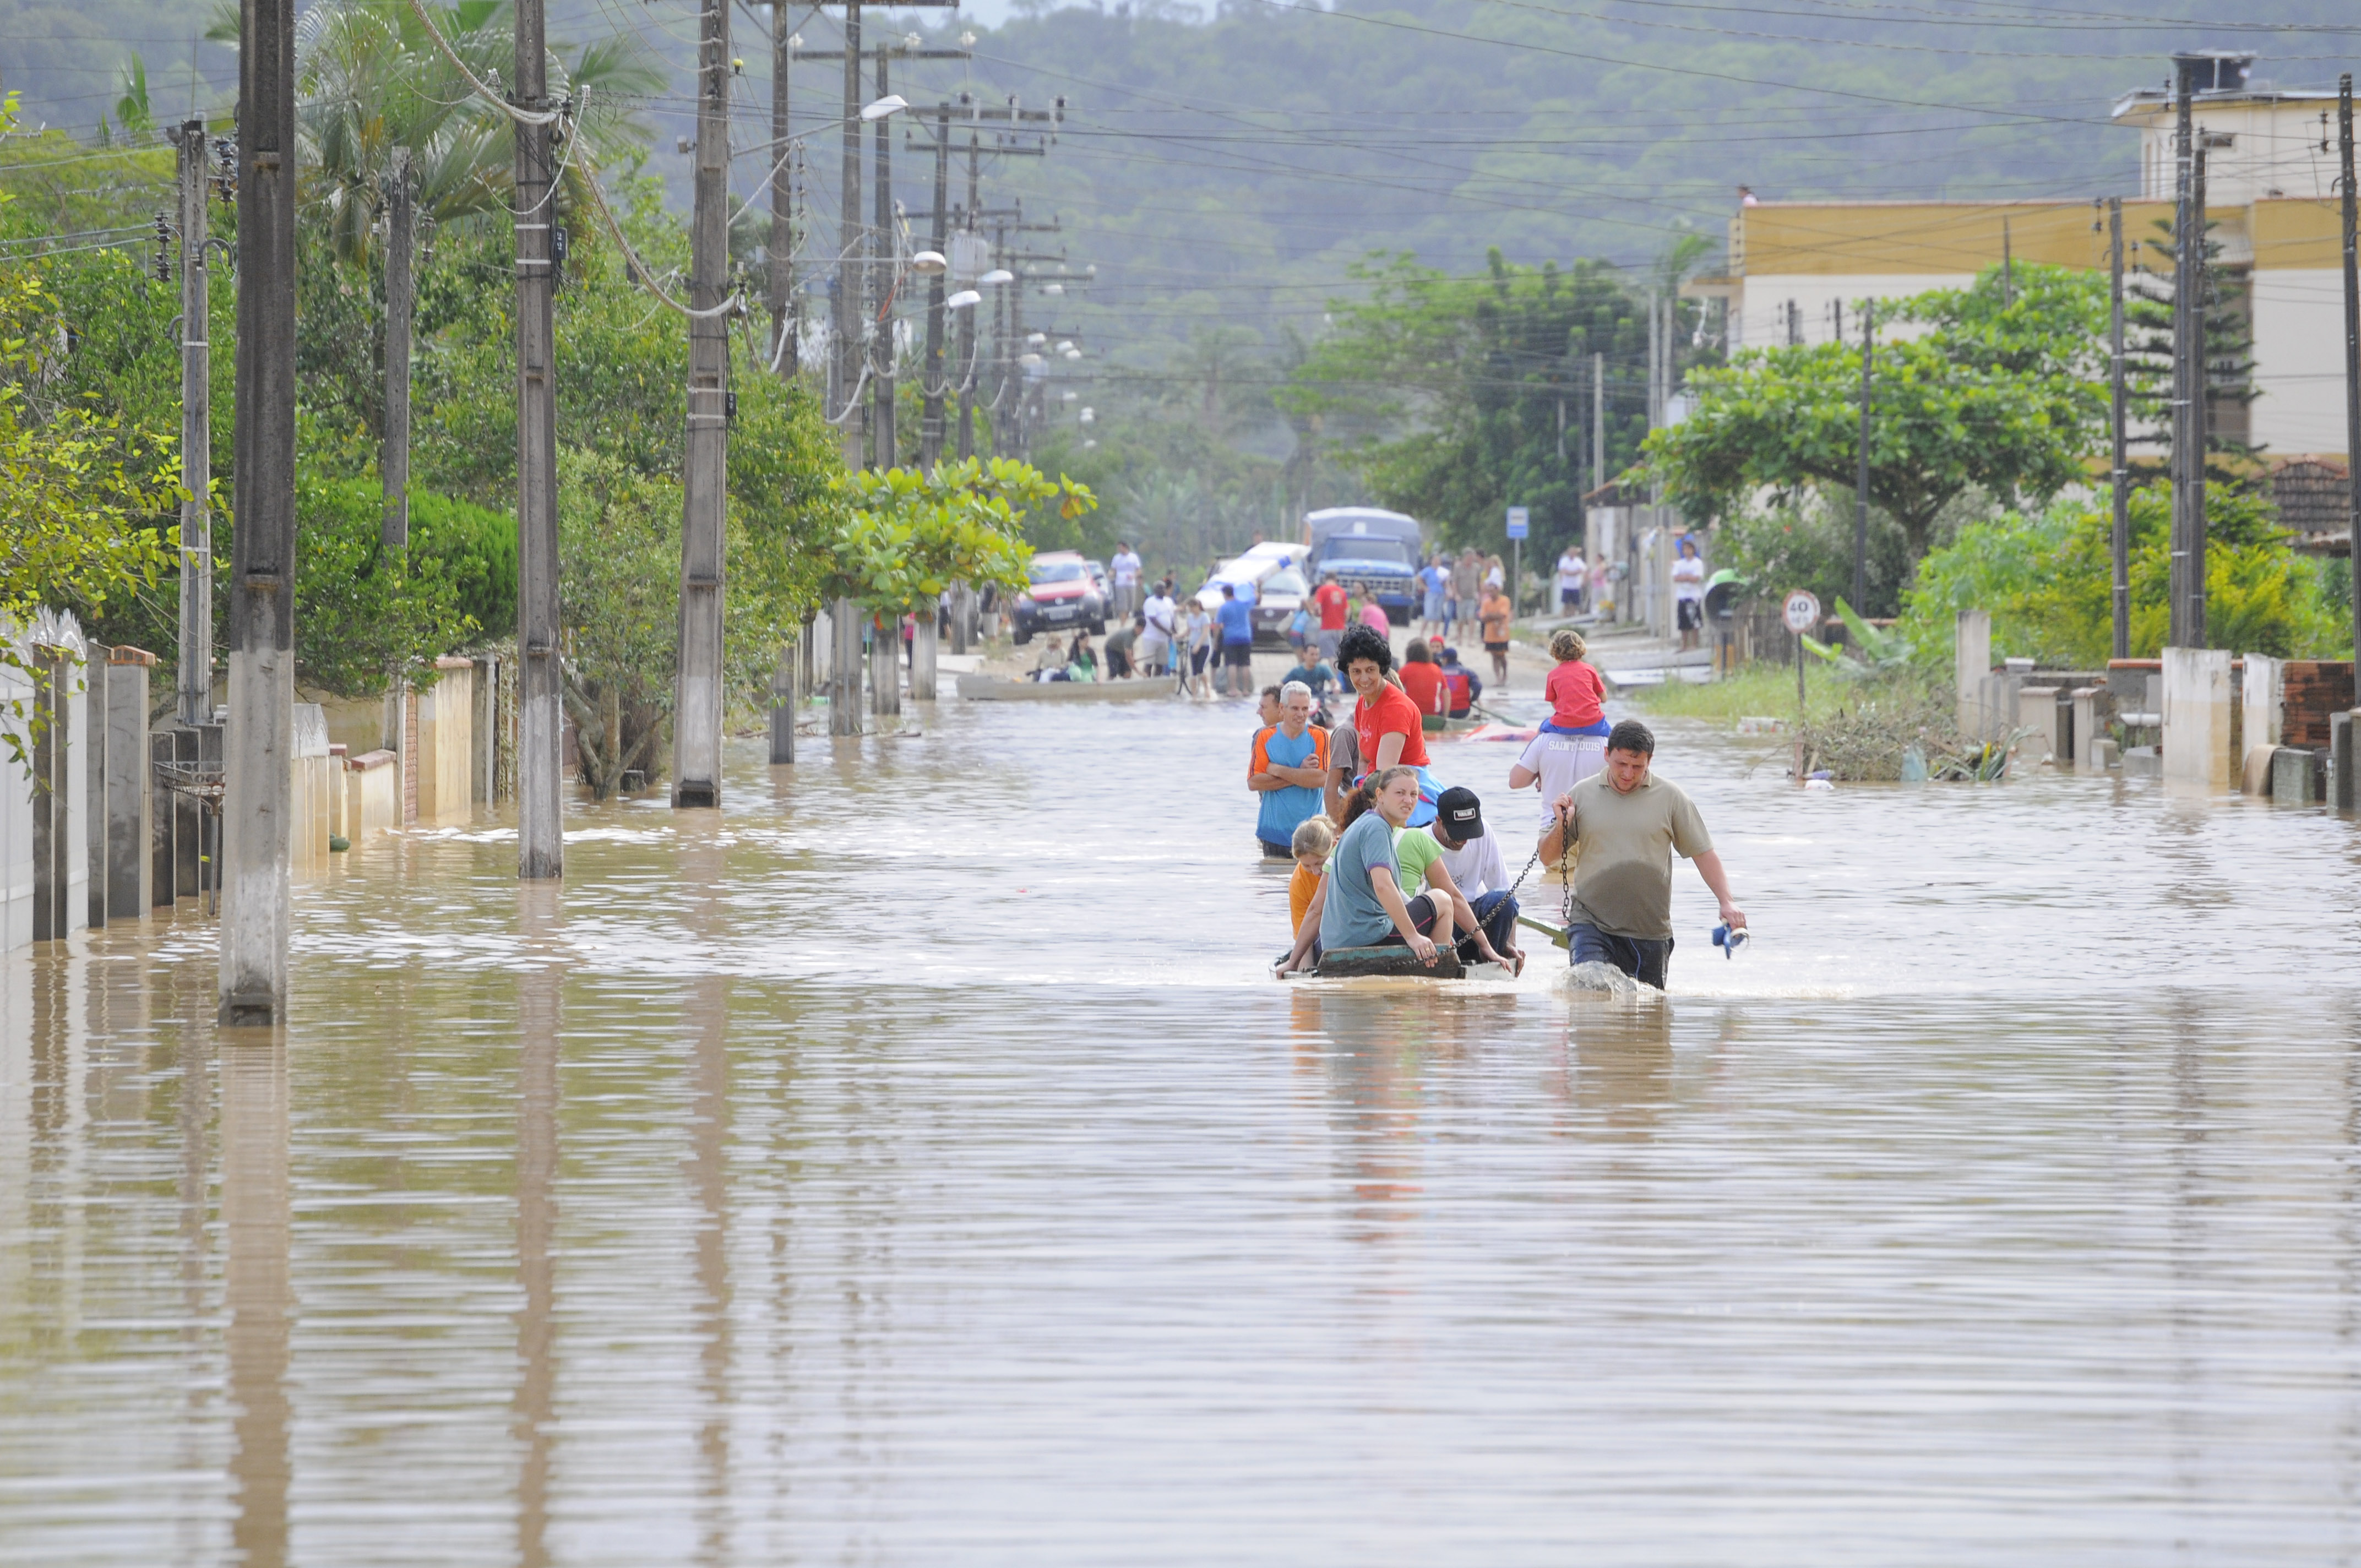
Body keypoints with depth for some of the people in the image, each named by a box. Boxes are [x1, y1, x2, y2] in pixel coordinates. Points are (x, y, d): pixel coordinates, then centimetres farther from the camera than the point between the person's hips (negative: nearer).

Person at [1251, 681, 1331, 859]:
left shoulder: (1319, 736, 1)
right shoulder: (1265, 737, 4)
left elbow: (1322, 778, -12)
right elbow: (1253, 782, -5)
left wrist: (1278, 771, -10)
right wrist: (1299, 774, -10)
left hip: (1310, 831, -1)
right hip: (1274, 830, 1)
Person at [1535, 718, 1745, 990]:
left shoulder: (1671, 798, 3)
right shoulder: (1582, 795, 4)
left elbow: (1702, 853, 5)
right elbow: (1547, 857, 8)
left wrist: (1726, 902, -6)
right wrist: (1561, 826, -12)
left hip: (1649, 931, 1)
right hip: (1592, 924, -1)